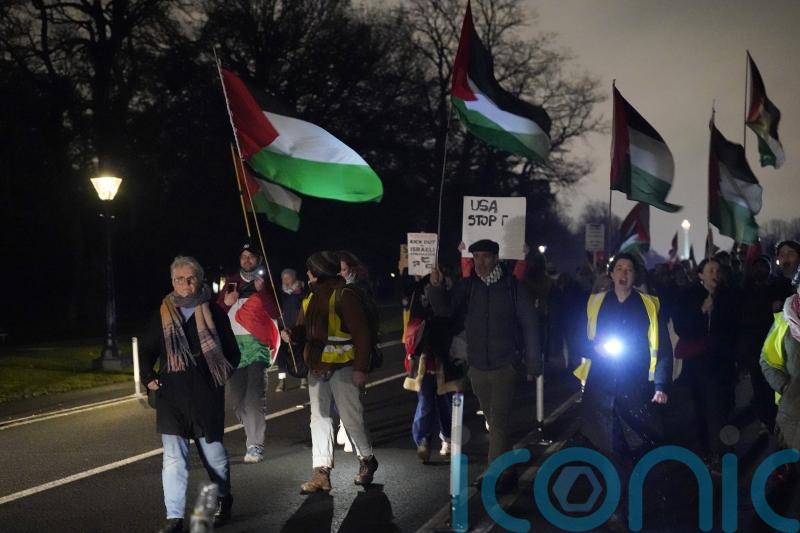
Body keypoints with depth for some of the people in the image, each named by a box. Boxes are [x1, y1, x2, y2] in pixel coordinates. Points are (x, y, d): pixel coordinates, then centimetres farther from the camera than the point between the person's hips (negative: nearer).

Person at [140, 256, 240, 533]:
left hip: (206, 395, -1)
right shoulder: (163, 314, 6)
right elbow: (147, 350, 14)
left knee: (213, 452, 10)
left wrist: (221, 375, -9)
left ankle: (223, 501, 34)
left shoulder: (213, 313, 2)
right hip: (171, 395, 1)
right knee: (173, 457, -5)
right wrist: (149, 377, -1)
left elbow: (232, 352, 7)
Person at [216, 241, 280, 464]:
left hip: (256, 343, -5)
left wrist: (262, 291, -16)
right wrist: (226, 302, -3)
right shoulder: (231, 282, 17)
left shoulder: (266, 282, 7)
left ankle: (255, 445, -17)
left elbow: (275, 313, -5)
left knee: (255, 395, -14)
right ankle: (253, 434, 19)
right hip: (233, 343, 5)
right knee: (237, 397, 5)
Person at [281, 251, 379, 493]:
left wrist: (360, 368, -18)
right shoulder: (311, 298, 12)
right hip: (317, 368, 8)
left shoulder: (344, 295, -12)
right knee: (319, 419, 5)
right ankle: (321, 472, 7)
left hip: (342, 368, -8)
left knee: (351, 418, 0)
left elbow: (361, 333, -15)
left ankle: (367, 460, 22)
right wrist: (293, 334, -7)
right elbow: (305, 329, 17)